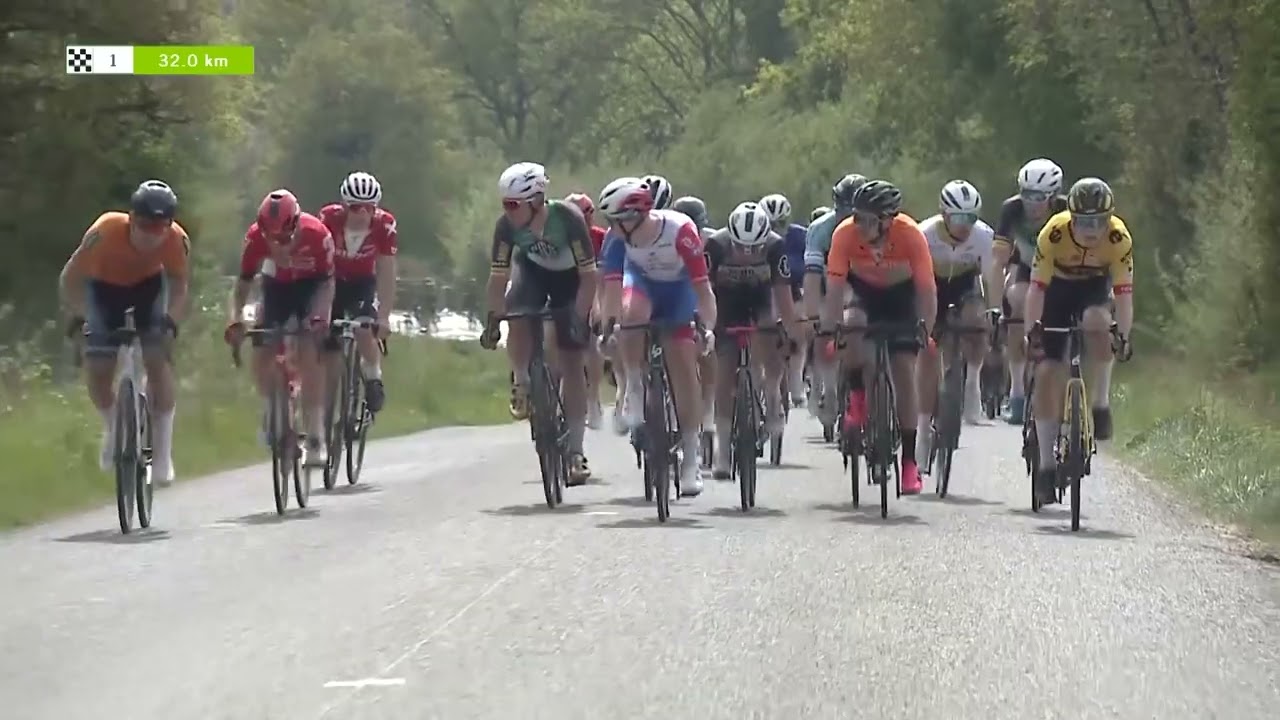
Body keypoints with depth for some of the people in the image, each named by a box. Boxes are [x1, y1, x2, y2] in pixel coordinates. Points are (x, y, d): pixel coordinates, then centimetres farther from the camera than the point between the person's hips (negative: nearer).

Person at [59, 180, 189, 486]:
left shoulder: (176, 239, -32)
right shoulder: (105, 232, -38)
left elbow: (178, 286, -19)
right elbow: (70, 280, -30)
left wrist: (170, 319, -35)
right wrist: (78, 314, -42)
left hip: (149, 285, 1)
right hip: (105, 287, 0)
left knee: (158, 359, -16)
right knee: (97, 369, -11)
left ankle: (162, 452, -7)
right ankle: (113, 428, 20)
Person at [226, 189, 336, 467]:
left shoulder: (317, 233, -32)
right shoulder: (256, 236, -27)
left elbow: (327, 282, -22)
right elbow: (243, 284, -19)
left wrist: (320, 316, -38)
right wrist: (235, 320, -35)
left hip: (311, 286, -3)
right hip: (276, 286, 3)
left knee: (308, 354, -20)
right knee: (261, 353, -10)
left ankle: (316, 438, -17)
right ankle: (271, 411, 20)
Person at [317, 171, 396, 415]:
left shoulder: (384, 225, -26)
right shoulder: (329, 219, -29)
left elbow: (387, 274, -24)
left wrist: (384, 317, -29)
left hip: (363, 283, 0)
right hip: (333, 282, 0)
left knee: (364, 329, -28)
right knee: (331, 351, -4)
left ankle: (374, 380, -2)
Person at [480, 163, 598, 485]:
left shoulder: (568, 218, -35)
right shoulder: (506, 225, -27)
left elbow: (589, 275, -31)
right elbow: (498, 277, -19)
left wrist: (579, 318, -36)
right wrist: (492, 319, -26)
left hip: (569, 278, -2)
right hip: (532, 272, 2)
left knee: (571, 361, -7)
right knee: (517, 320, -31)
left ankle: (575, 452, -3)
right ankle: (521, 386, -5)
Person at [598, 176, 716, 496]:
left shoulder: (680, 230, -36)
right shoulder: (616, 237, -28)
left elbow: (701, 284, -35)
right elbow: (612, 286, -31)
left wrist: (708, 327, -43)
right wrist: (608, 326, -44)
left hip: (678, 290, -2)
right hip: (641, 280, 2)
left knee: (684, 369, -6)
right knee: (632, 313, -35)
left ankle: (690, 458, 3)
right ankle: (633, 392, -15)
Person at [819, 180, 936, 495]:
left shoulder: (910, 235, -32)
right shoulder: (846, 234, -30)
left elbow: (926, 288, -27)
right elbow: (835, 285, -27)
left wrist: (925, 332, -34)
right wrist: (828, 331, -36)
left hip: (901, 295, -1)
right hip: (865, 293, 1)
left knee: (904, 372, -9)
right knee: (852, 325, -34)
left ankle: (909, 461, -4)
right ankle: (858, 399, -10)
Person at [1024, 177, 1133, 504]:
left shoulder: (1119, 239, -29)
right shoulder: (1053, 234, -32)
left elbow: (1123, 290, -26)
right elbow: (1037, 287, -28)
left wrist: (1124, 335, -33)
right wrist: (1032, 330, -34)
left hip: (1094, 287, 0)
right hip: (1058, 288, 0)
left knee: (1097, 323, -36)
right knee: (1047, 373, -10)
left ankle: (1101, 406, -17)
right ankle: (1047, 463, -3)